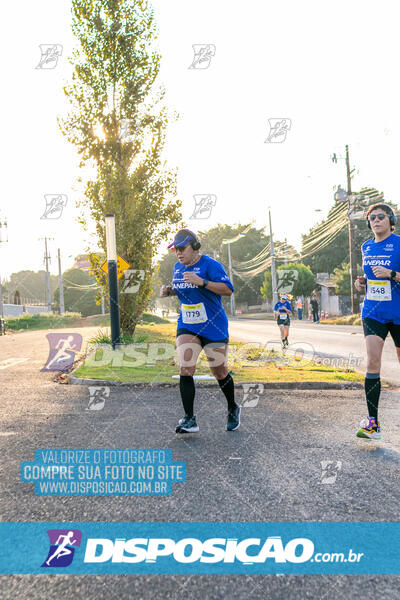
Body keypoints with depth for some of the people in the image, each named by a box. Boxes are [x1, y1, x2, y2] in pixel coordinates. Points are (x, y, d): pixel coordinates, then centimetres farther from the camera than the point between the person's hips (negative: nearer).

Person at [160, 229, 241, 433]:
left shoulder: (210, 265, -11)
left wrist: (202, 282, -30)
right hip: (186, 327, 5)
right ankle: (189, 420, -7)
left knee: (220, 372, 5)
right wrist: (170, 290, 5)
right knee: (185, 370, -12)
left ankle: (233, 409, 31)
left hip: (213, 327, -5)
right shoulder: (177, 268, 10)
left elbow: (228, 289, -19)